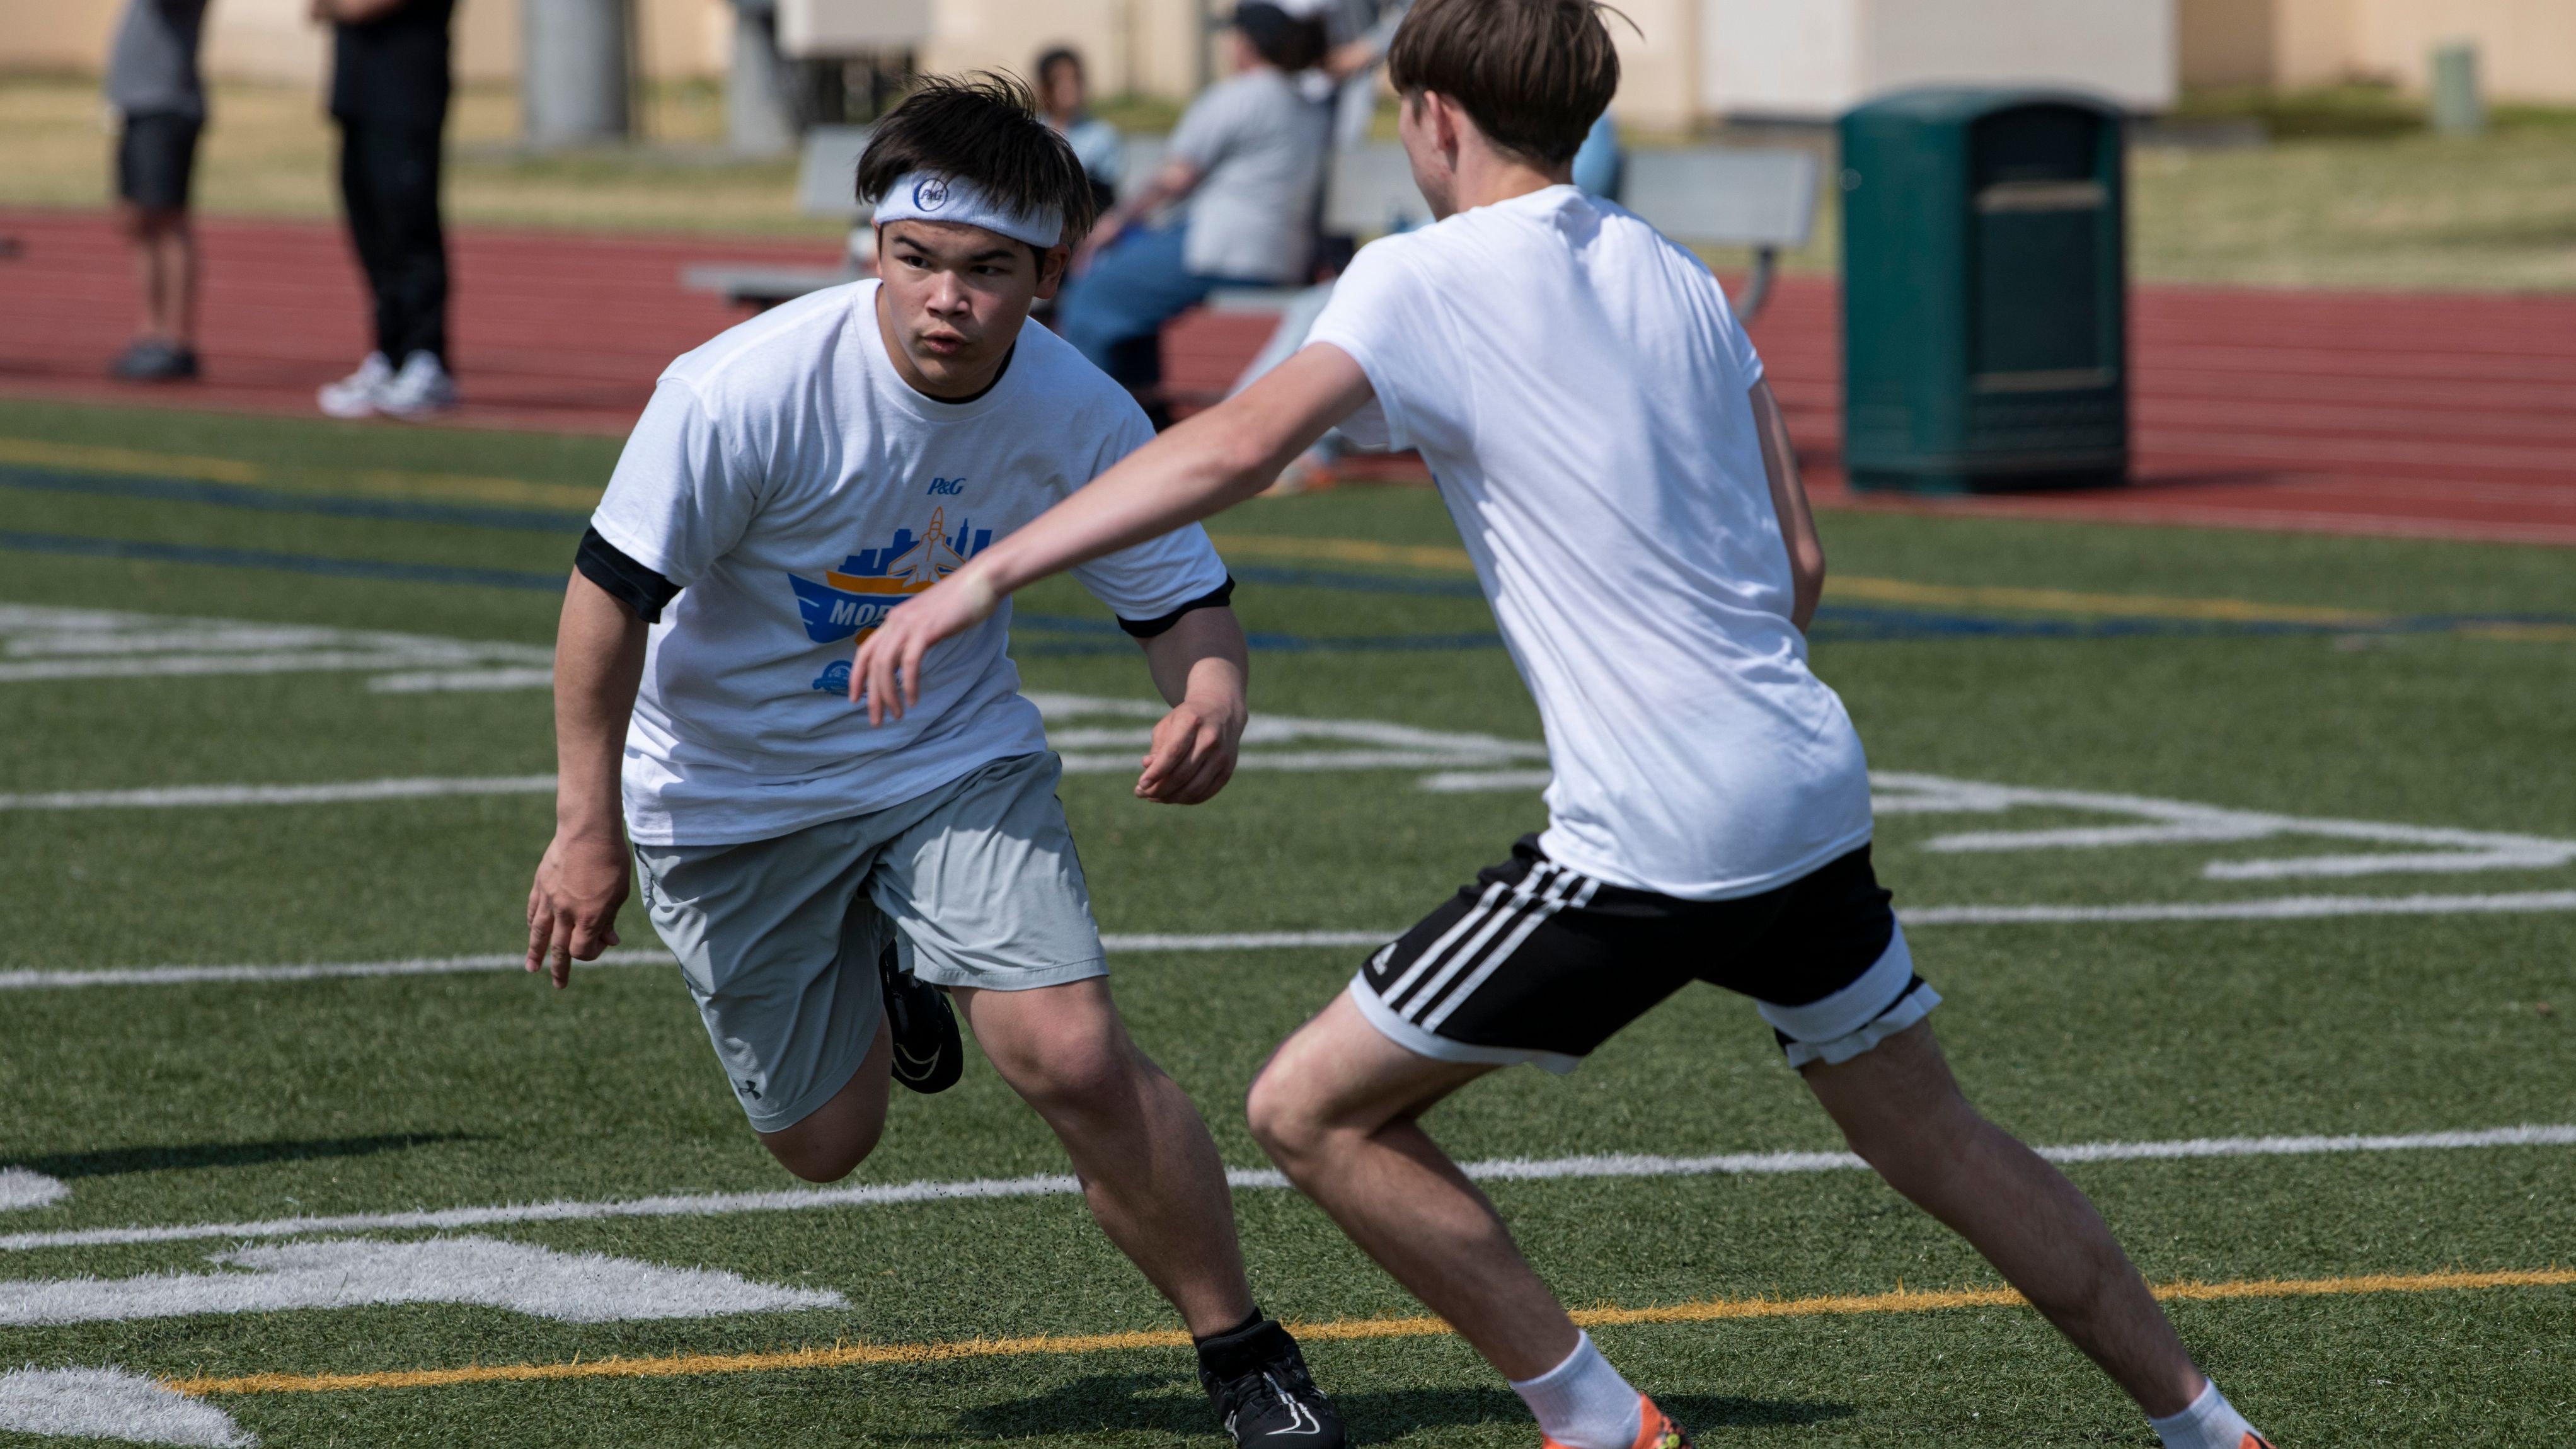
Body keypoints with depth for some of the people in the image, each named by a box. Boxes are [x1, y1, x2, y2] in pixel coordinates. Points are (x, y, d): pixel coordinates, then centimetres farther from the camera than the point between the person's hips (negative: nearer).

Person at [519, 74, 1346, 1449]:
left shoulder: (1079, 416, -18)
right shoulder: (747, 391, -28)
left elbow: (1183, 601, -6)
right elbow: (612, 589, -19)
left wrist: (1209, 697, -30)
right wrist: (586, 828, -18)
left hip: (956, 762, 1)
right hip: (734, 799, -1)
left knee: (1074, 1060, -18)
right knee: (825, 1139, 9)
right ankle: (885, 995, 46)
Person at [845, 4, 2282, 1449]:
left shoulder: (1423, 281, -7)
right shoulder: (1677, 276, 13)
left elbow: (1243, 444, -24)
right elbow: (1798, 562, 14)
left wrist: (986, 575, -26)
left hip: (1652, 838, -8)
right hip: (1813, 792, 8)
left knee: (1313, 1110, 1)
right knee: (1943, 1144, 24)